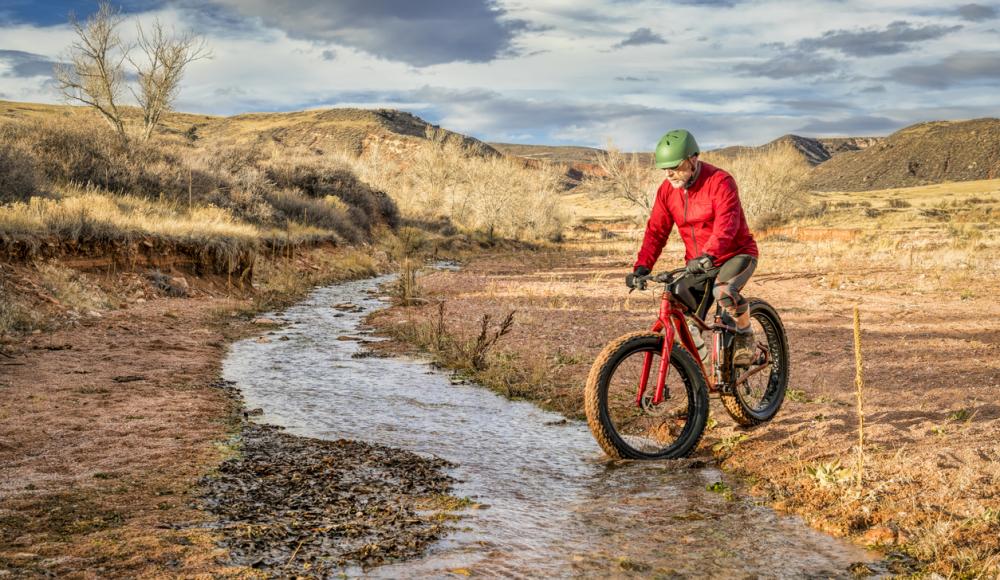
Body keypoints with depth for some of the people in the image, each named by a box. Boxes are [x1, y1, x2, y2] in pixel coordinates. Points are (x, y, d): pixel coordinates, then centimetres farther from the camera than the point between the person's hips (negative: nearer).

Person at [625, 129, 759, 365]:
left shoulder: (720, 181, -20)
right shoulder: (667, 189, -2)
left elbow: (726, 224, -34)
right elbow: (656, 231, -2)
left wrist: (708, 255, -49)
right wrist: (642, 266, -16)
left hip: (735, 255, -6)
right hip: (697, 264, 6)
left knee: (723, 291, -36)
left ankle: (745, 337, -9)